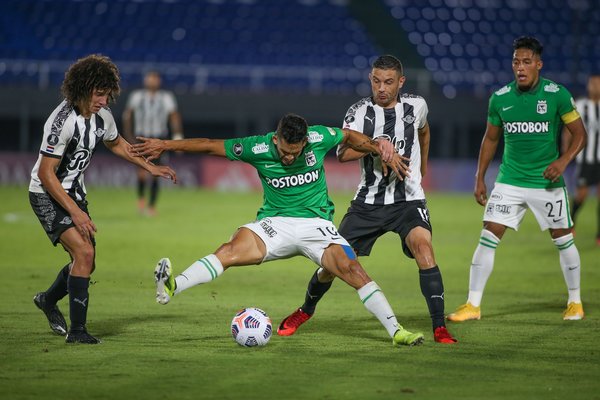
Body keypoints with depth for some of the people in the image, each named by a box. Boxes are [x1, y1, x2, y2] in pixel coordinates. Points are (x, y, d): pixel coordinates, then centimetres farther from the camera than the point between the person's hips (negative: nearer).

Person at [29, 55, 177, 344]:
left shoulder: (102, 116, -3)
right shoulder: (63, 121, -27)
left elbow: (116, 143, 20)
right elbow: (45, 173, -25)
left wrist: (150, 167, 15)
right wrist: (74, 212, -28)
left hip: (74, 192, 8)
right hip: (47, 194, -8)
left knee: (86, 263, 13)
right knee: (84, 252, -22)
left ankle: (48, 300, 41)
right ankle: (76, 330, -17)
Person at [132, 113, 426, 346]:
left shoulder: (319, 137, -9)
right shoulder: (258, 148, -11)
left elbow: (349, 137, 12)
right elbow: (211, 145, -4)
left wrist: (381, 150, 2)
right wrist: (165, 145, -5)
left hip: (317, 224, 1)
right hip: (275, 222, -1)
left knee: (352, 270, -18)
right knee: (233, 249, -28)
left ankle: (396, 331, -10)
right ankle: (173, 287, -41)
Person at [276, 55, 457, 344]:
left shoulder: (416, 105, 1)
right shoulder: (360, 111, -6)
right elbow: (343, 153, -21)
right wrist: (375, 145, -35)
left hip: (408, 198, 0)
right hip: (368, 200, 0)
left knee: (422, 246, -27)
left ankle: (440, 328, -24)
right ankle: (306, 310, 33)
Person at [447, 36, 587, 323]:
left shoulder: (557, 94, -9)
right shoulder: (500, 98, -1)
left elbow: (579, 133, -3)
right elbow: (490, 139, 12)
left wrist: (563, 160, -20)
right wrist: (480, 178, 9)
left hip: (547, 182, -2)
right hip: (509, 181, 2)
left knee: (564, 241, 5)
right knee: (487, 238, -7)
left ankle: (575, 302, 23)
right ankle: (472, 305, 0)